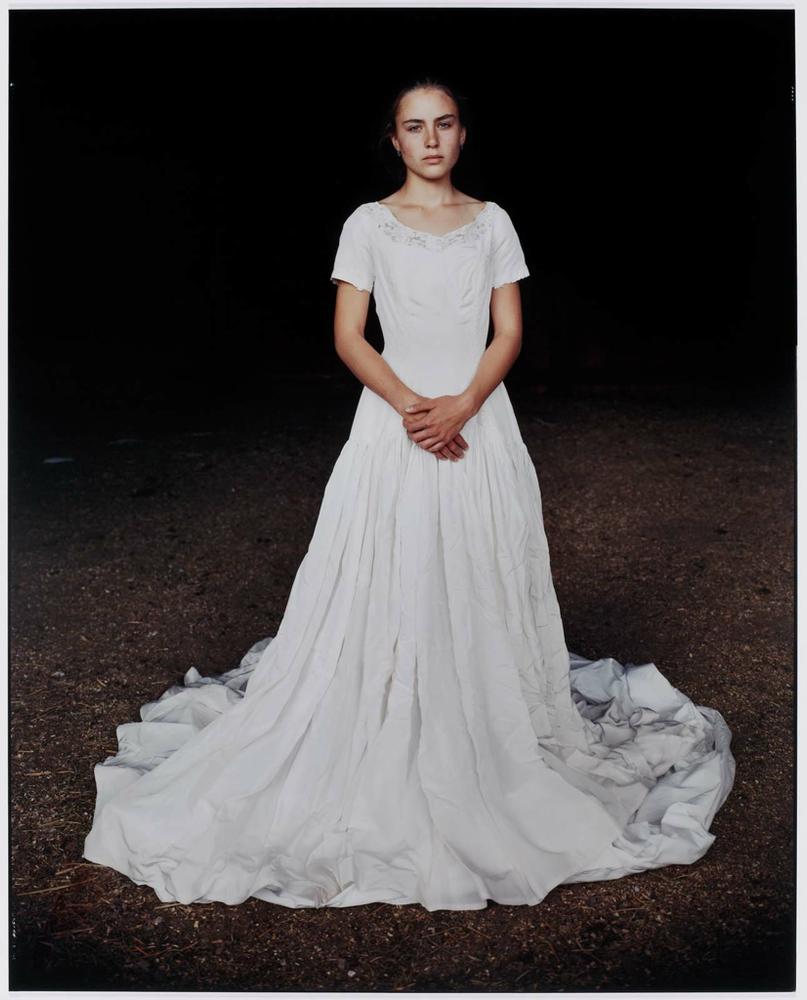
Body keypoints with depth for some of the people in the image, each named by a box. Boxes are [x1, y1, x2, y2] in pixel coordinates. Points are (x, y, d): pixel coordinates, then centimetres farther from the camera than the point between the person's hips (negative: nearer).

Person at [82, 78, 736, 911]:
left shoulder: (492, 223, 8)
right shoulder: (369, 224, 3)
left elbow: (509, 333, 2)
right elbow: (348, 335, -3)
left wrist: (461, 407, -14)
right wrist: (411, 405, -17)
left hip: (479, 423, 2)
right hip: (394, 421, -2)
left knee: (478, 587, 6)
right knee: (388, 590, -1)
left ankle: (485, 744, 23)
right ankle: (388, 755, 13)